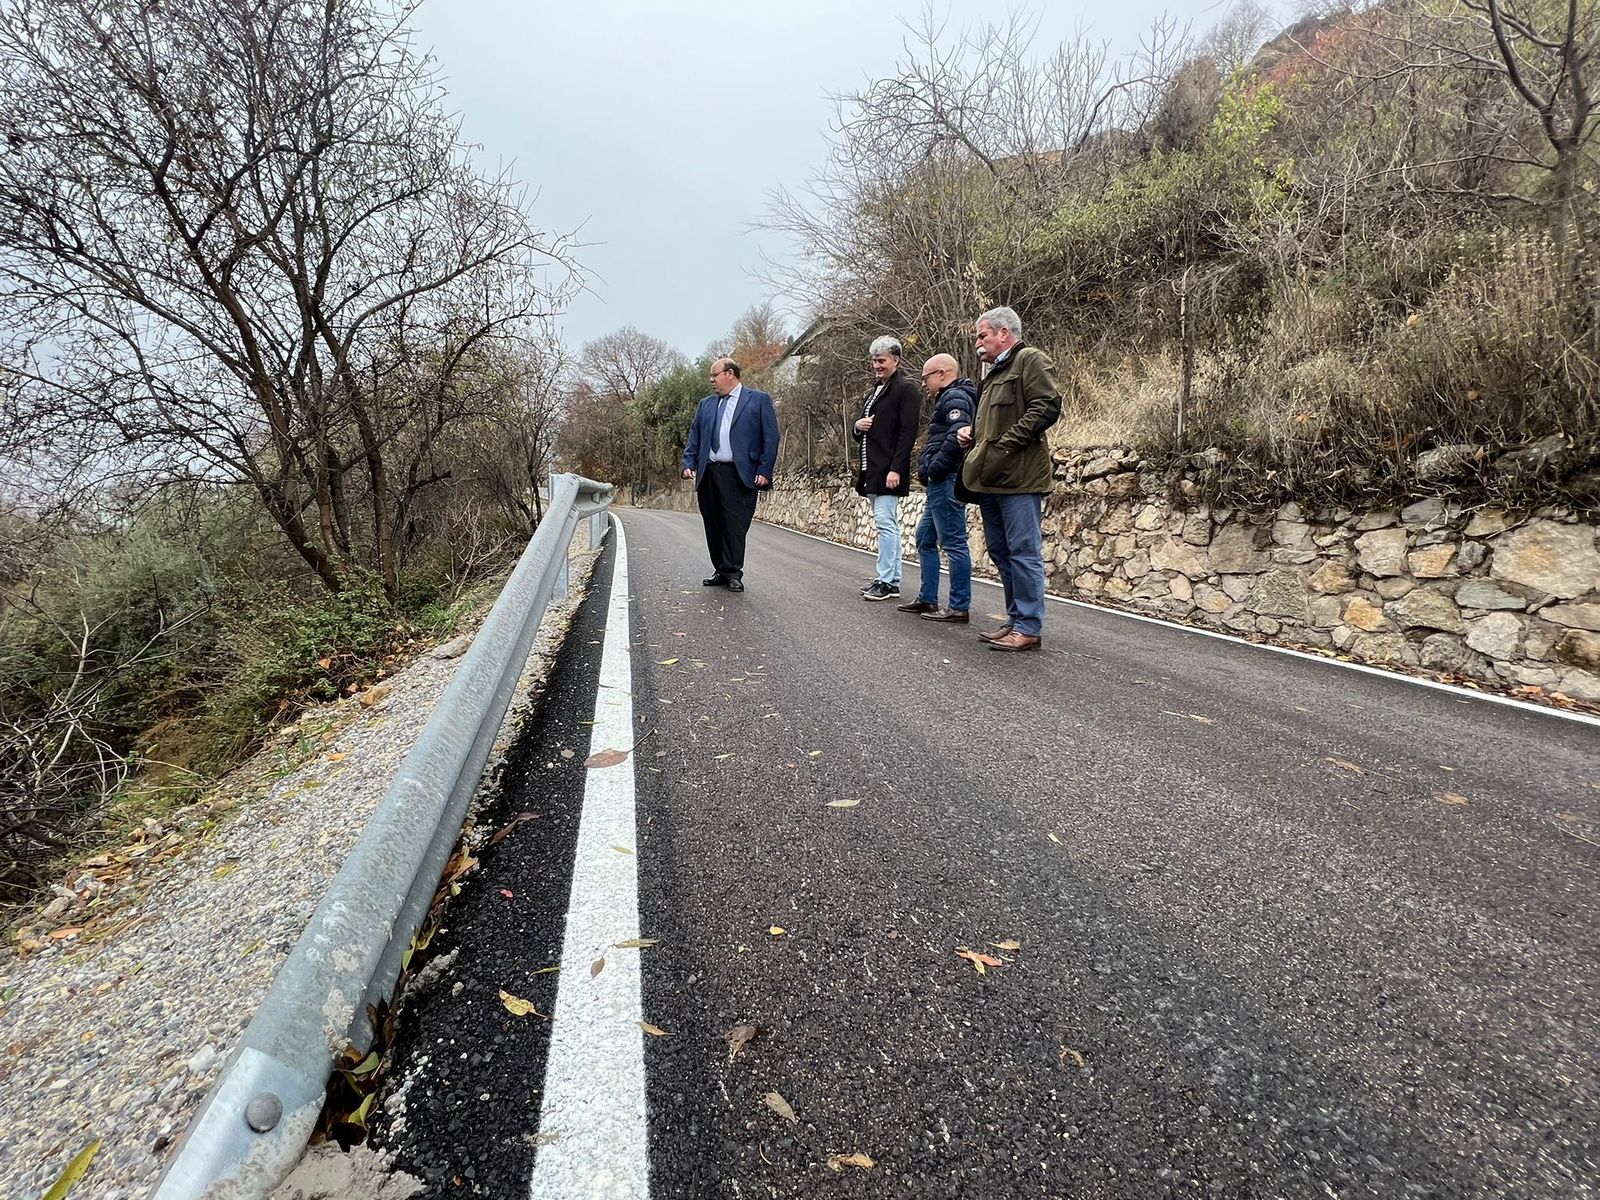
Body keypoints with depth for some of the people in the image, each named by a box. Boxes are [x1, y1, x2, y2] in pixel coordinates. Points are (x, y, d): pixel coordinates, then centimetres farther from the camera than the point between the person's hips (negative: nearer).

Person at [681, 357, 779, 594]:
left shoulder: (759, 400, 6)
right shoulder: (705, 404, 21)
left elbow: (770, 438, 0)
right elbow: (694, 438, 20)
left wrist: (764, 471, -8)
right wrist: (689, 464, 4)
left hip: (739, 474, -5)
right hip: (707, 474, 5)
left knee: (735, 526, -8)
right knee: (713, 526, 6)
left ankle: (733, 574, -2)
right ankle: (721, 571, 15)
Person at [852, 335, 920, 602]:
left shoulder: (905, 390, -6)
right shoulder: (873, 393, 22)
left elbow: (908, 433, -14)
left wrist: (896, 469, -21)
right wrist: (858, 426, 6)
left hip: (888, 471, -9)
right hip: (871, 470, 9)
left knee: (885, 523, -12)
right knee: (888, 525, 11)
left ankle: (886, 582, -8)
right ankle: (892, 580, 16)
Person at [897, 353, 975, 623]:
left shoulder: (955, 397, -9)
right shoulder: (948, 398, 23)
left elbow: (958, 435, -25)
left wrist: (932, 469, -19)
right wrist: (928, 470, 8)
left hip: (946, 481, -11)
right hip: (940, 483, 11)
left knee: (953, 543, -7)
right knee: (925, 538, 16)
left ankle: (959, 607, -3)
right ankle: (927, 598, 23)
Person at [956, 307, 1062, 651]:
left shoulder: (1031, 360, -3)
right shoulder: (993, 374, 26)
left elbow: (1047, 406, -16)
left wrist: (1006, 444, -18)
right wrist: (972, 431, 16)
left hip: (1018, 477, -10)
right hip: (991, 478, 10)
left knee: (1023, 553, -7)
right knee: (1001, 553, 12)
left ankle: (1029, 629, -2)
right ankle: (1016, 620, 21)